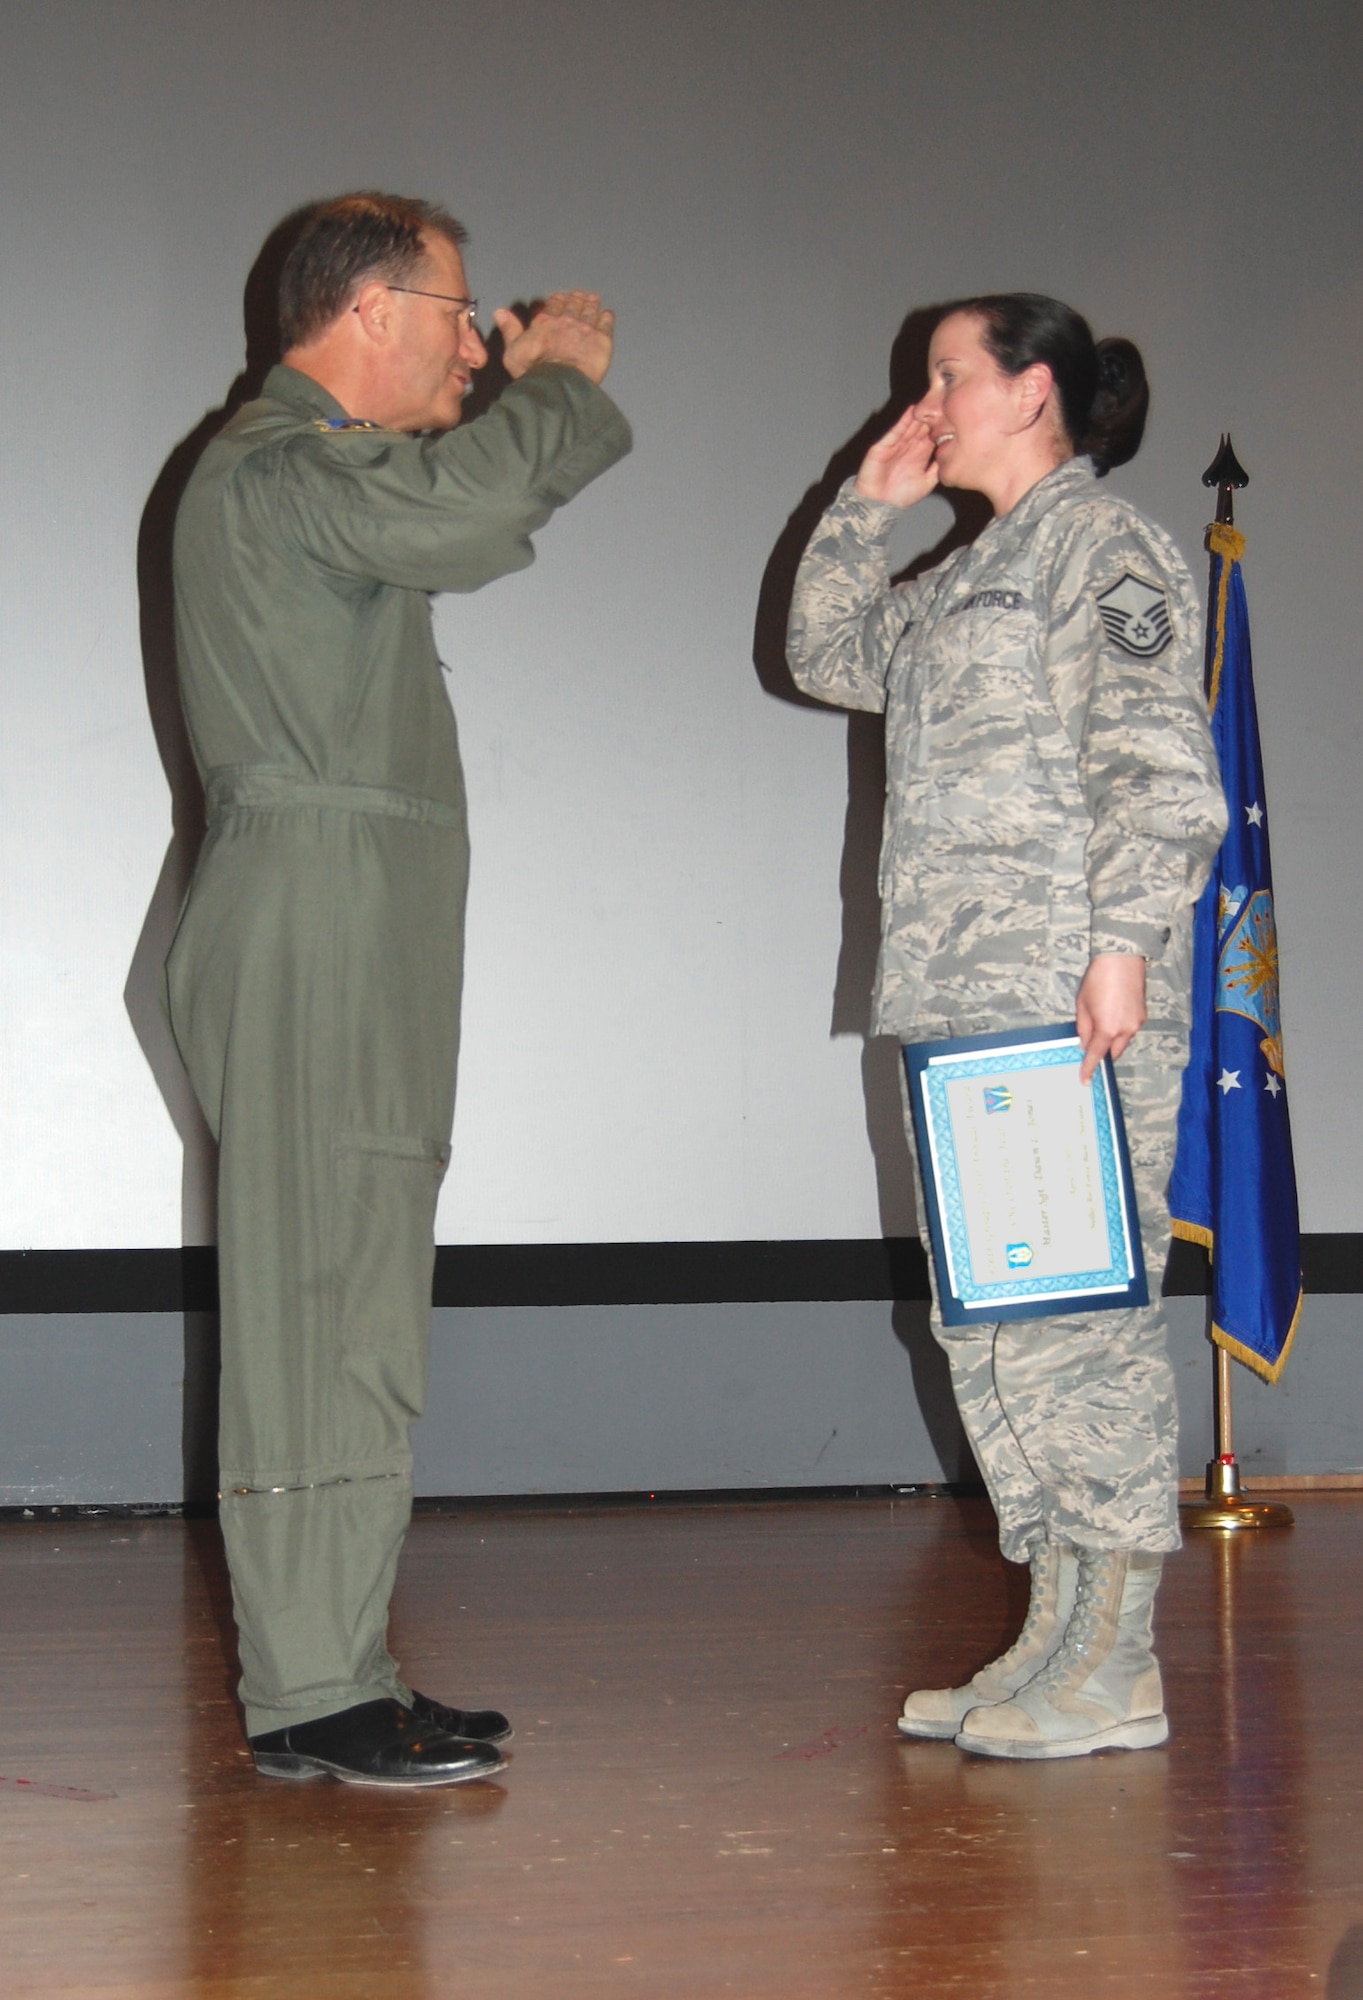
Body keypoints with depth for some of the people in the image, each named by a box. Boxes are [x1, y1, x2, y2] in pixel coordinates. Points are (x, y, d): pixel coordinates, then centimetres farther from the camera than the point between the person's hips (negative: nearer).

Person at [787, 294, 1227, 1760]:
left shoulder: (1103, 545, -3)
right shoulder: (967, 579, 23)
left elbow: (1158, 768, -12)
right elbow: (828, 655, 31)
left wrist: (1125, 938, -21)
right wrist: (868, 503, 23)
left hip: (1069, 999, -9)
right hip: (970, 1002, 9)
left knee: (1076, 1303, -9)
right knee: (991, 1312, 8)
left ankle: (1112, 1663, -5)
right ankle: (1058, 1639, 14)